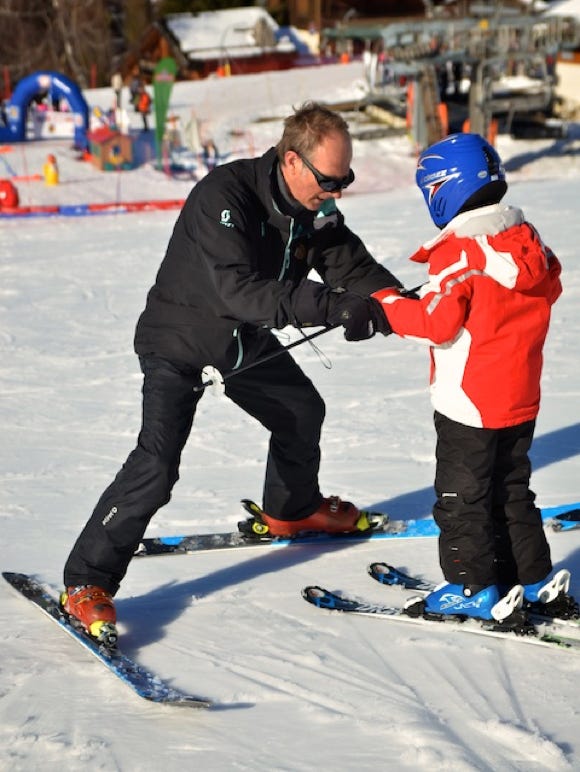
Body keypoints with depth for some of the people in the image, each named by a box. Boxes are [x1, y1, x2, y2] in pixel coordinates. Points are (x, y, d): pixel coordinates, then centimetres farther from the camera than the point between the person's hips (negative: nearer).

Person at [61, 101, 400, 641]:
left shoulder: (317, 209, -10)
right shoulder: (224, 196, -34)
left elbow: (353, 265, -6)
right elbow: (238, 290, -43)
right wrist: (331, 308, -50)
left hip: (247, 340, 8)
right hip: (180, 342, -8)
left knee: (303, 410, 23)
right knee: (156, 463, -20)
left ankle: (291, 509, 52)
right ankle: (87, 582, -10)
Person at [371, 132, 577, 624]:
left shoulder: (458, 251, -21)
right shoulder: (528, 239, 3)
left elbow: (437, 321, -25)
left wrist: (387, 303, -13)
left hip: (469, 403, -8)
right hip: (522, 398, 8)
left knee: (461, 495, 4)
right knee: (512, 487, 20)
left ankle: (474, 590, 6)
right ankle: (532, 578, 24)